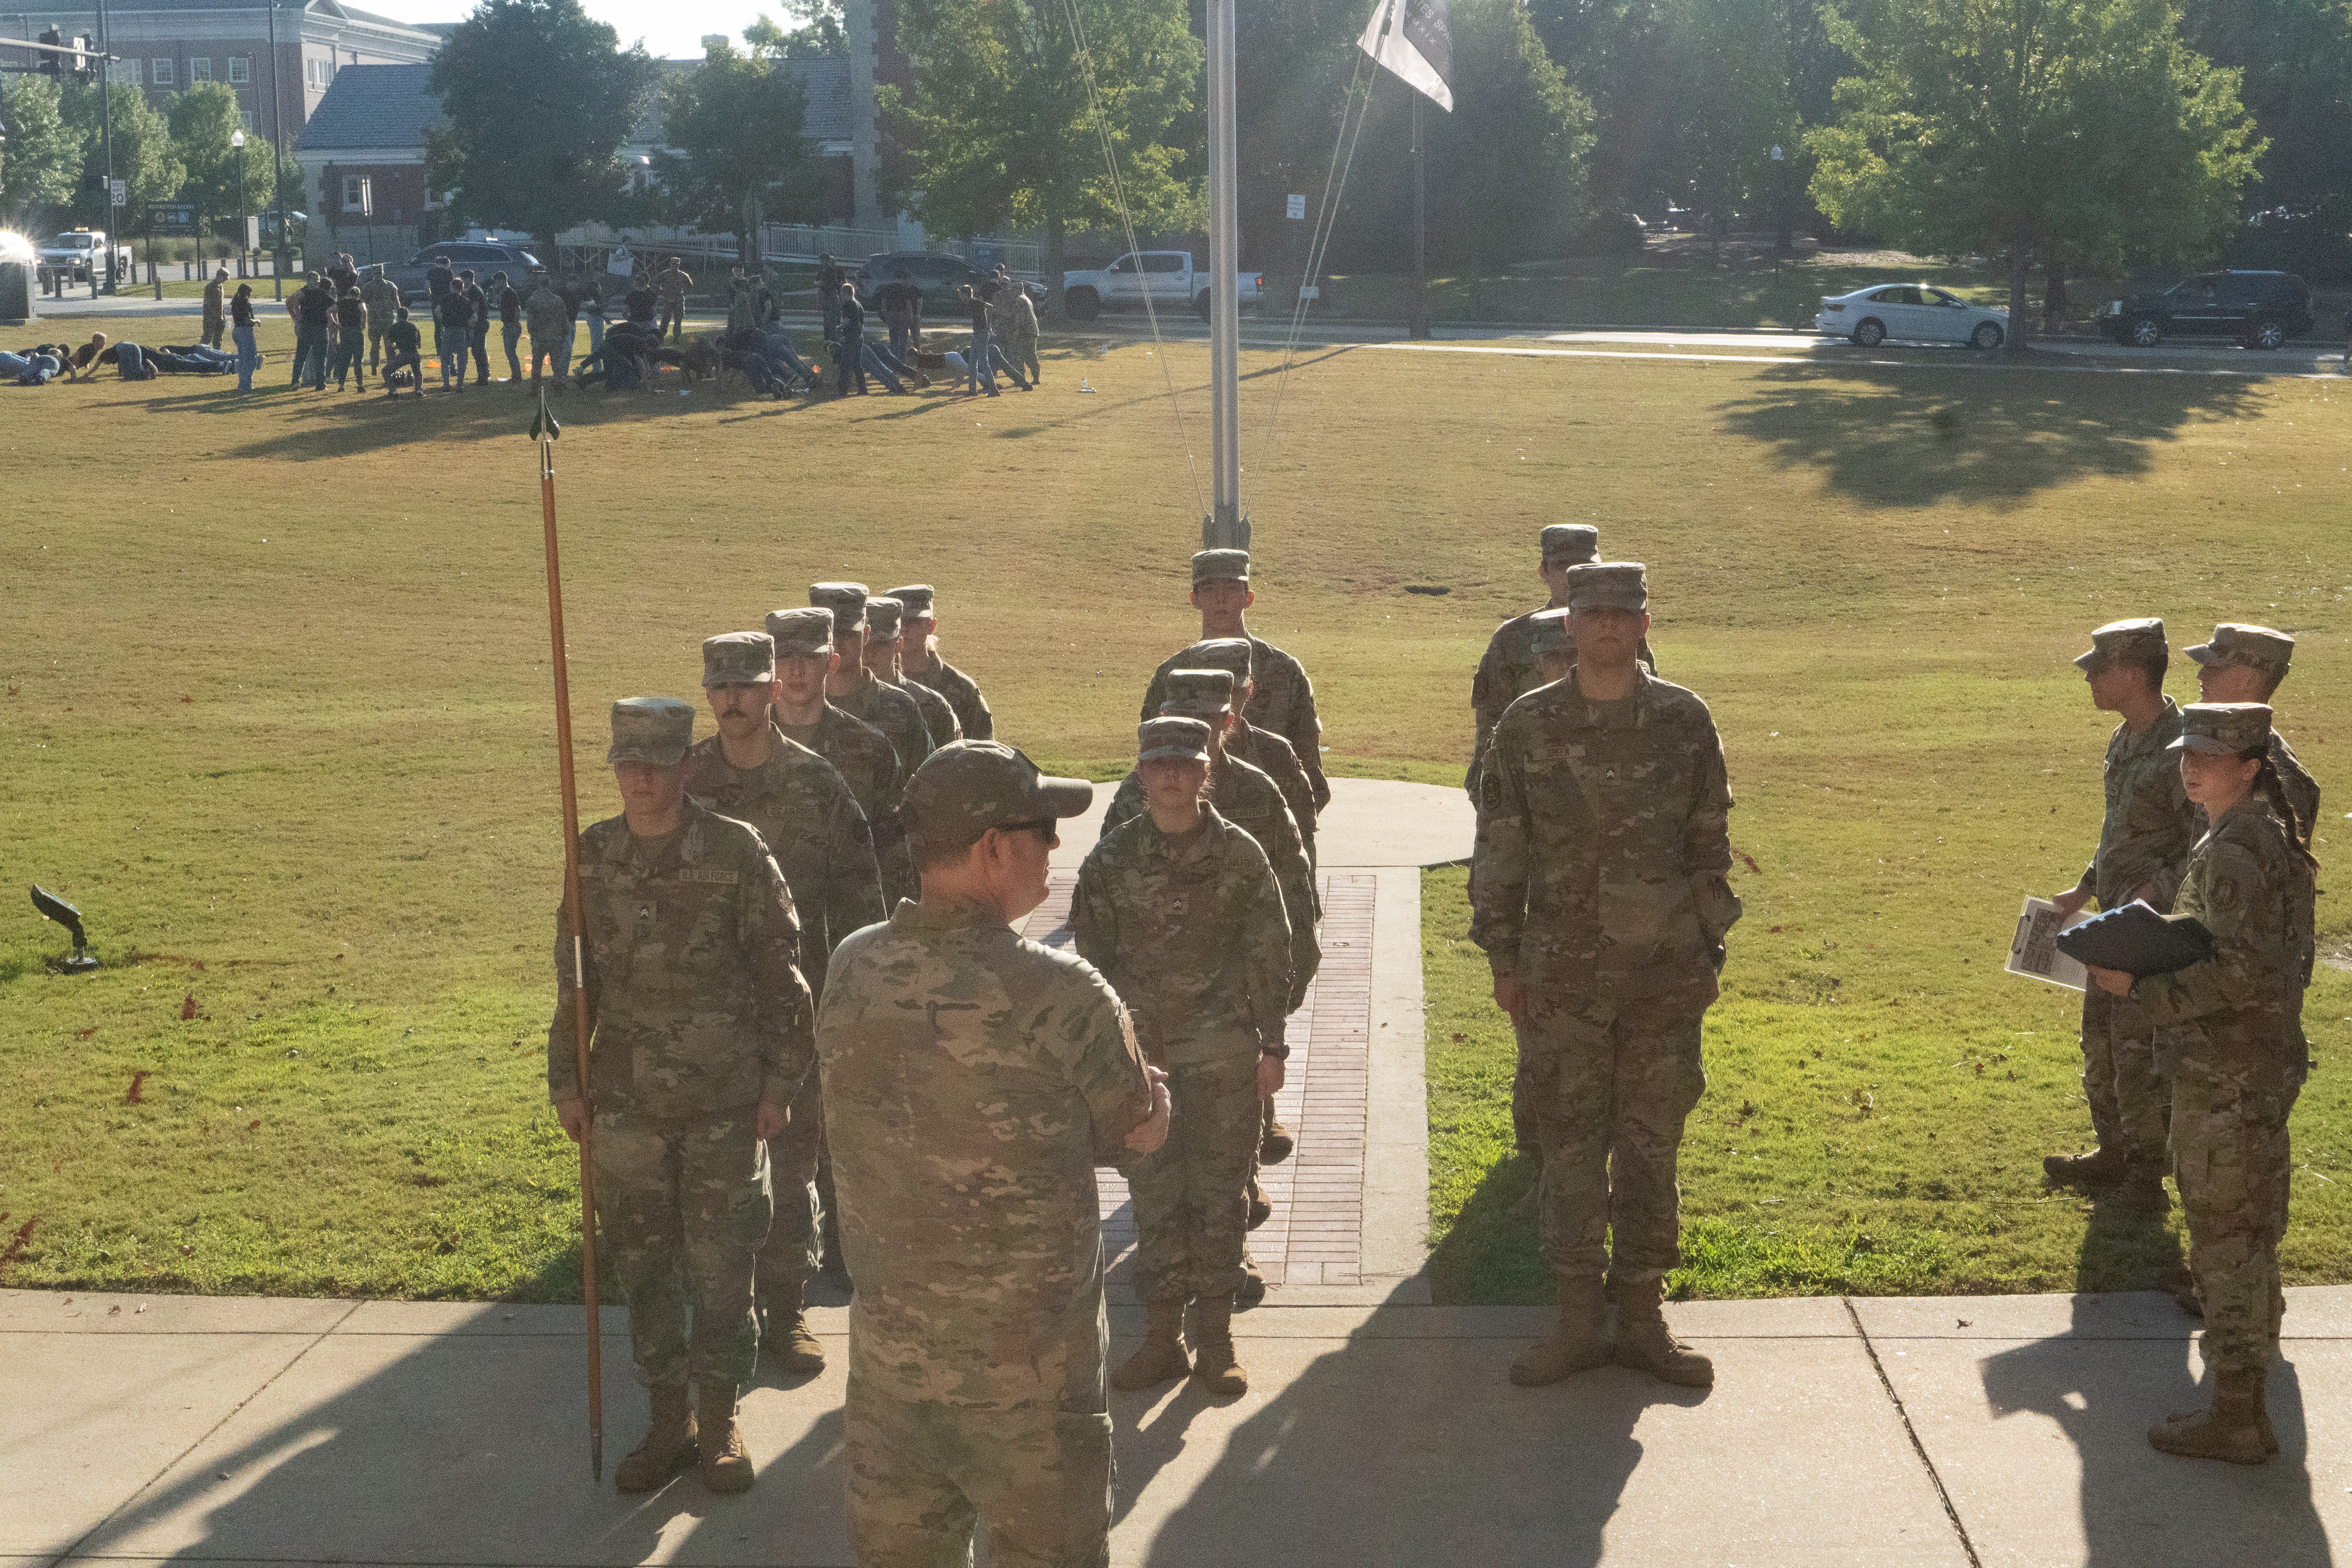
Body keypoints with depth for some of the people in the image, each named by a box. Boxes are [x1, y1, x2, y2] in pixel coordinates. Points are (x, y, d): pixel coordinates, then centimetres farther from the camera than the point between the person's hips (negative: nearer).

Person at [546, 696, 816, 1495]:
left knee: (721, 1267, 3)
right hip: (627, 1100, 3)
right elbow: (575, 976, 11)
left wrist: (781, 1082, -5)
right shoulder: (593, 855, 3)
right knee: (641, 1265, 10)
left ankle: (719, 1423, 19)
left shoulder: (737, 852, -7)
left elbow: (781, 974, -3)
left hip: (725, 1101, -3)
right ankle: (668, 1421, 24)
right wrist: (567, 1079, 9)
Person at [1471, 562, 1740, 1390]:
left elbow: (1710, 845, 9)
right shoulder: (1528, 726, 0)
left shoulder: (1685, 722, 3)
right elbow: (1499, 849, 4)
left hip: (1667, 975, 1)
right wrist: (1503, 959, 1)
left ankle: (1643, 1317, 17)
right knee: (1571, 1145, 4)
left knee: (1652, 1147, 7)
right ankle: (1579, 1319, 14)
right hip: (1563, 977, -1)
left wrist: (1709, 948, 6)